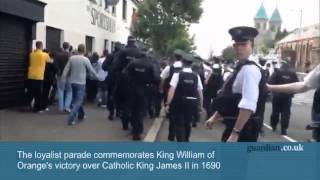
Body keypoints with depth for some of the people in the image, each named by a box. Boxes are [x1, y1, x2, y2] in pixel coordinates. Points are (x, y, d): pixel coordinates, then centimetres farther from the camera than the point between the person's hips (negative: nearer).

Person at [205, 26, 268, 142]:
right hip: (235, 125, 10)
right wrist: (215, 118, 18)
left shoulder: (250, 70, -17)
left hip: (243, 129, -10)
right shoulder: (239, 68, 15)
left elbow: (248, 106, -27)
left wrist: (235, 132, -27)